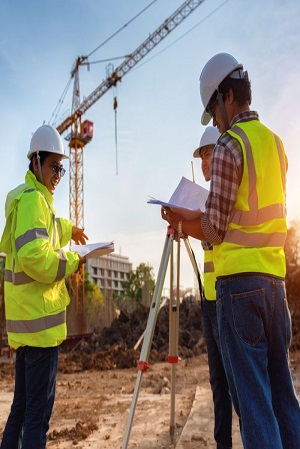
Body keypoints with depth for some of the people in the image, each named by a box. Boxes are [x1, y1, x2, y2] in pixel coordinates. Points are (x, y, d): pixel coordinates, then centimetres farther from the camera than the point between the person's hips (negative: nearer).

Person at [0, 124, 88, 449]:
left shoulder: (26, 196, 17)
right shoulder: (33, 198, -14)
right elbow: (34, 256, -26)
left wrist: (67, 230, 31)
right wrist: (72, 262, -13)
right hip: (39, 318, -10)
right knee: (39, 407, -3)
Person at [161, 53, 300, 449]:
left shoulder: (230, 146, -9)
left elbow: (215, 230, -10)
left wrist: (180, 223, 8)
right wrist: (194, 220, 20)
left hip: (239, 281, -8)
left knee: (252, 396, 0)